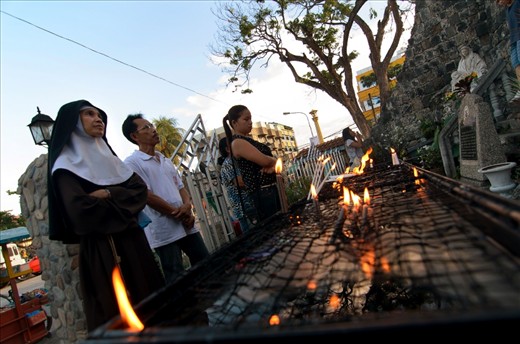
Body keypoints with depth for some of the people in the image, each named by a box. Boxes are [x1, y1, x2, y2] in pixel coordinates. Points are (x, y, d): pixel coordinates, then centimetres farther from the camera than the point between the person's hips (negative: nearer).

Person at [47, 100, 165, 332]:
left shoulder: (106, 155, 14)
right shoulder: (66, 165, -6)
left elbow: (140, 189, 3)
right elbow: (81, 211, -22)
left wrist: (108, 194, -14)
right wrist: (121, 200, -7)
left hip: (133, 240, 7)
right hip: (101, 250, -6)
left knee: (151, 301, 13)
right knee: (117, 314, 3)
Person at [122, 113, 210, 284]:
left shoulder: (166, 160, 17)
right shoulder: (132, 163, -5)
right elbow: (146, 196, -14)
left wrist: (187, 206, -6)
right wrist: (178, 213, -11)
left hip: (186, 225, 7)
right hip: (164, 231, -6)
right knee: (177, 278, 2)